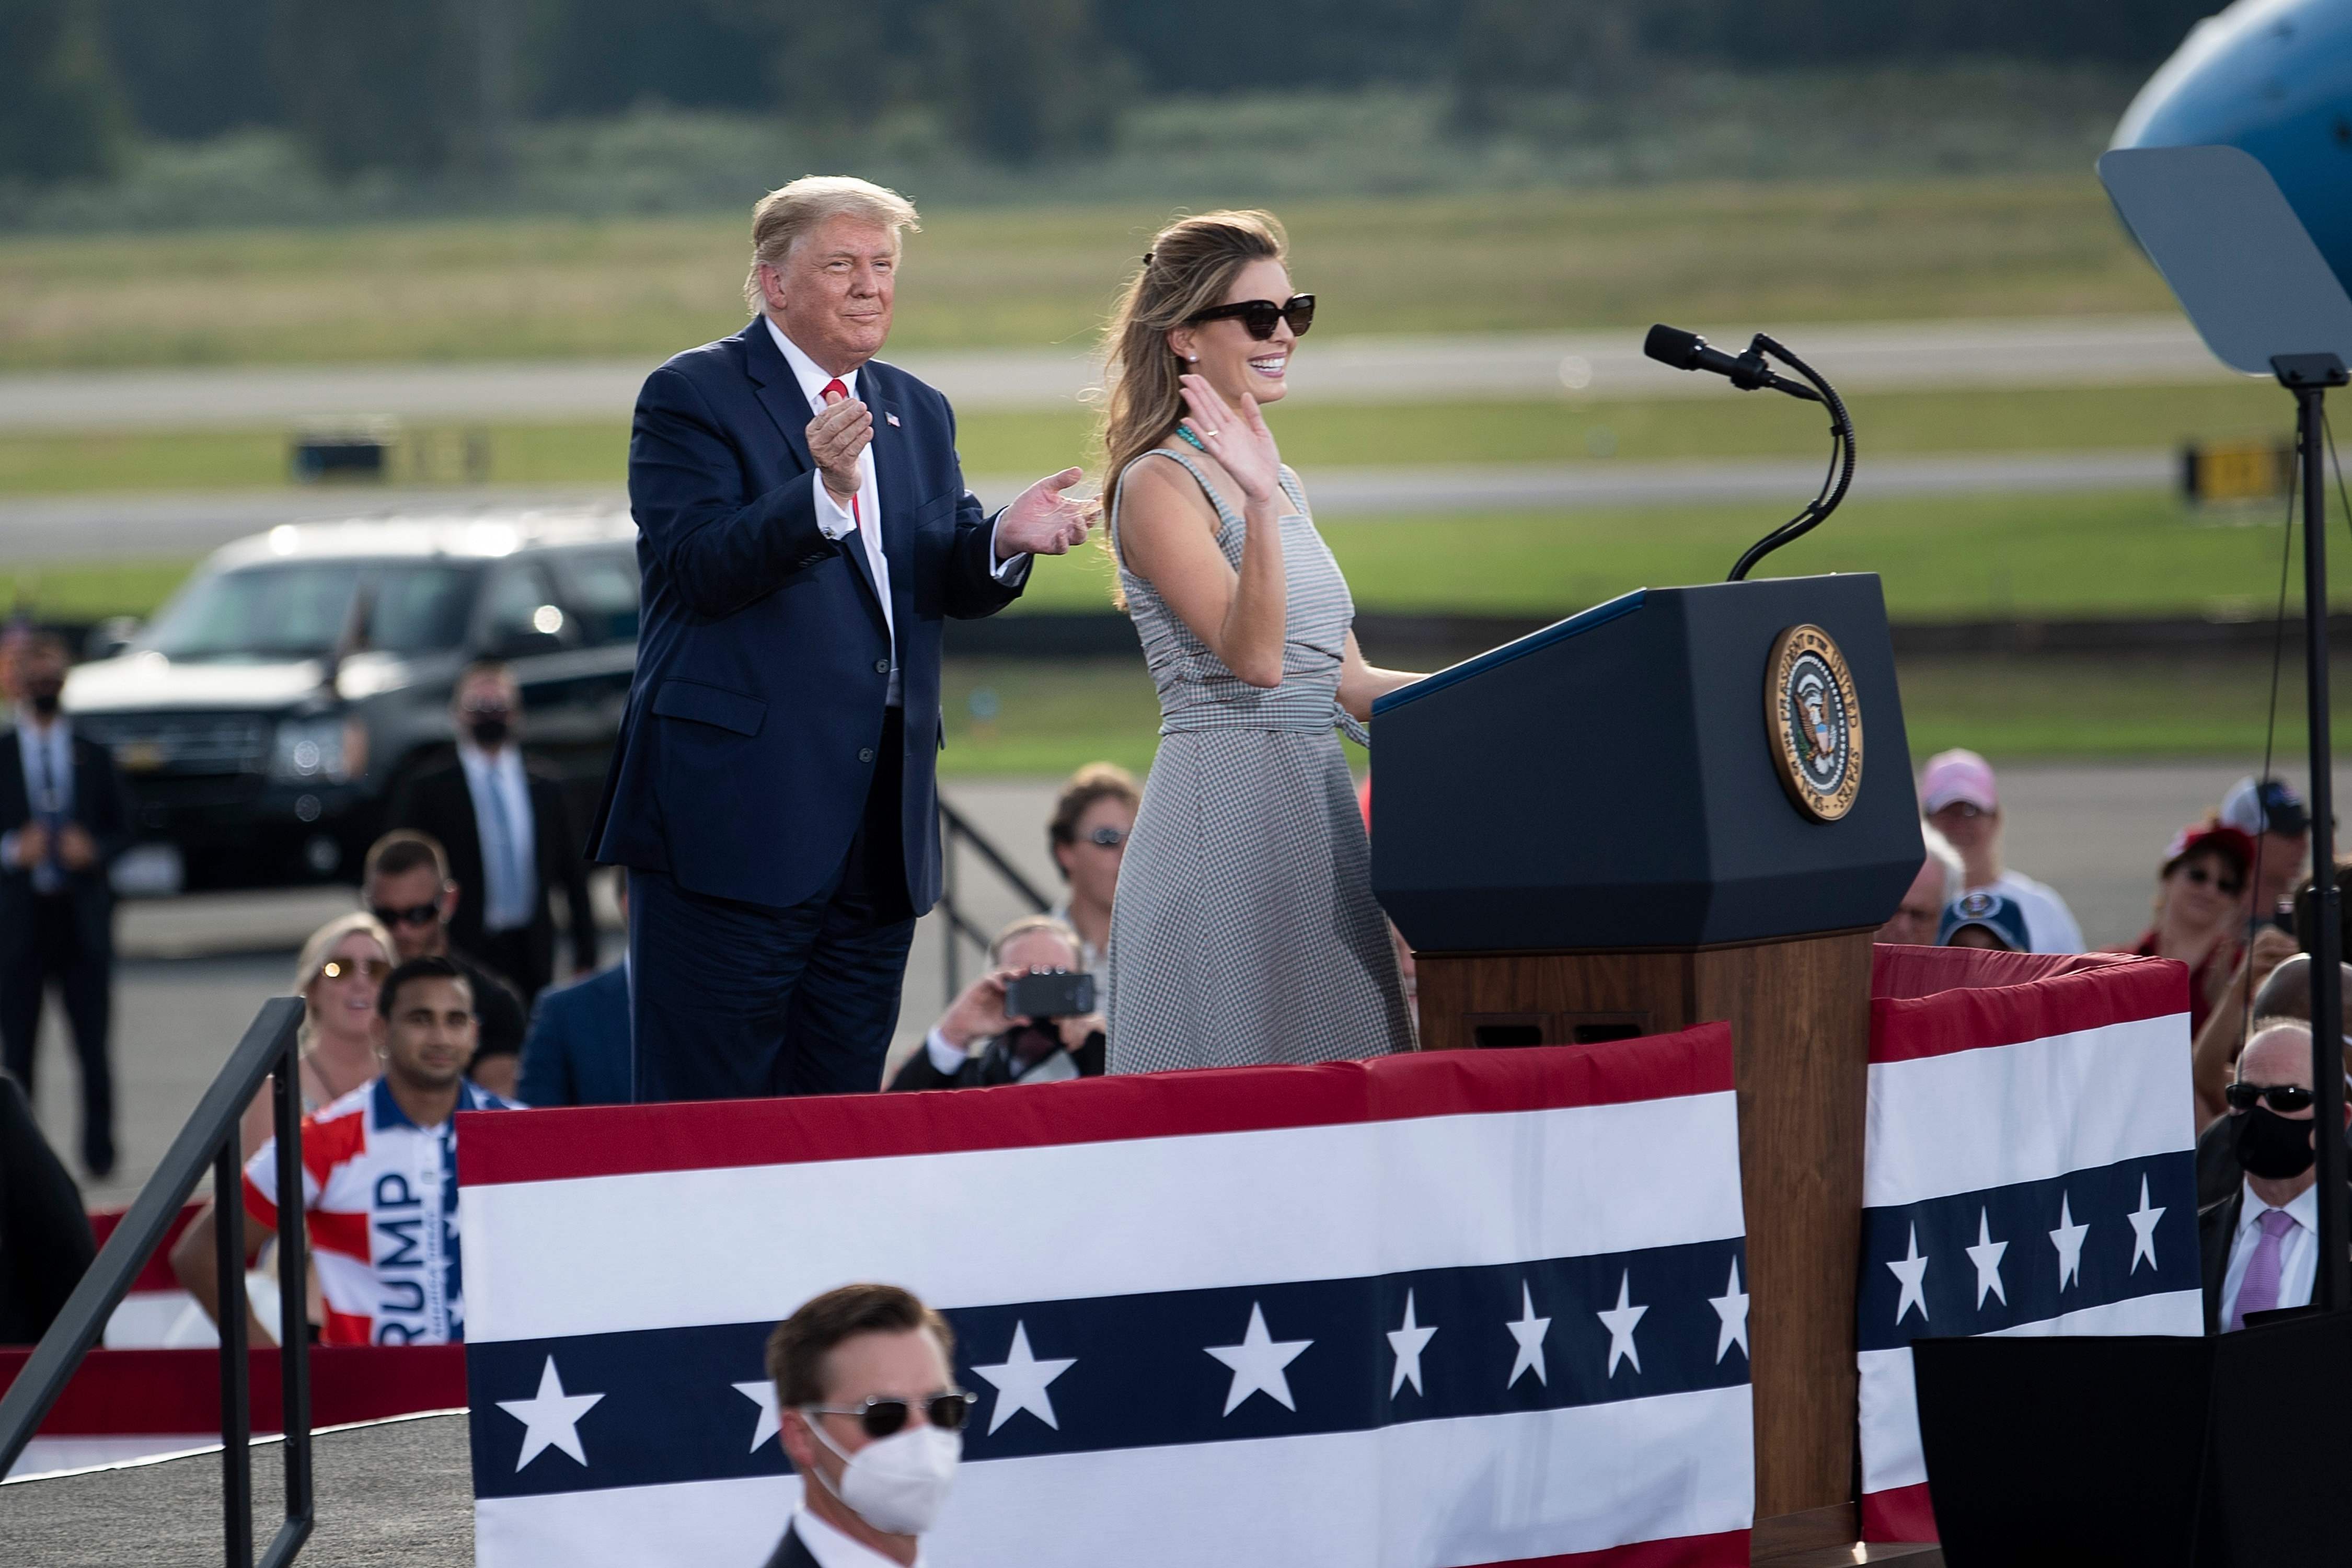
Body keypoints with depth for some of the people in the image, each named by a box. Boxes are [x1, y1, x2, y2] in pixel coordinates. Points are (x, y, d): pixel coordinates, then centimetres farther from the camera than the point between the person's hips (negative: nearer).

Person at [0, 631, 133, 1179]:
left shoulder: (94, 758, 10)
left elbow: (122, 832, 9)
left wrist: (93, 850, -11)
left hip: (84, 921, 1)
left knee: (94, 1046, 0)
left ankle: (99, 1153, 7)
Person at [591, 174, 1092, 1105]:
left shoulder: (917, 414, 18)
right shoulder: (692, 398, -3)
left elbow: (952, 586, 12)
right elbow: (698, 567, -17)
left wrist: (1003, 541, -11)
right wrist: (821, 493, -31)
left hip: (880, 829, 7)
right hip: (739, 820, -7)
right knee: (709, 1122, -6)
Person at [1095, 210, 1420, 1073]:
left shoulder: (1281, 482, 16)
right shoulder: (1158, 485, -8)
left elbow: (1346, 683, 19)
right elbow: (1255, 658, -21)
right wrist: (1260, 505, -31)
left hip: (1320, 804, 8)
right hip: (1227, 808, -8)